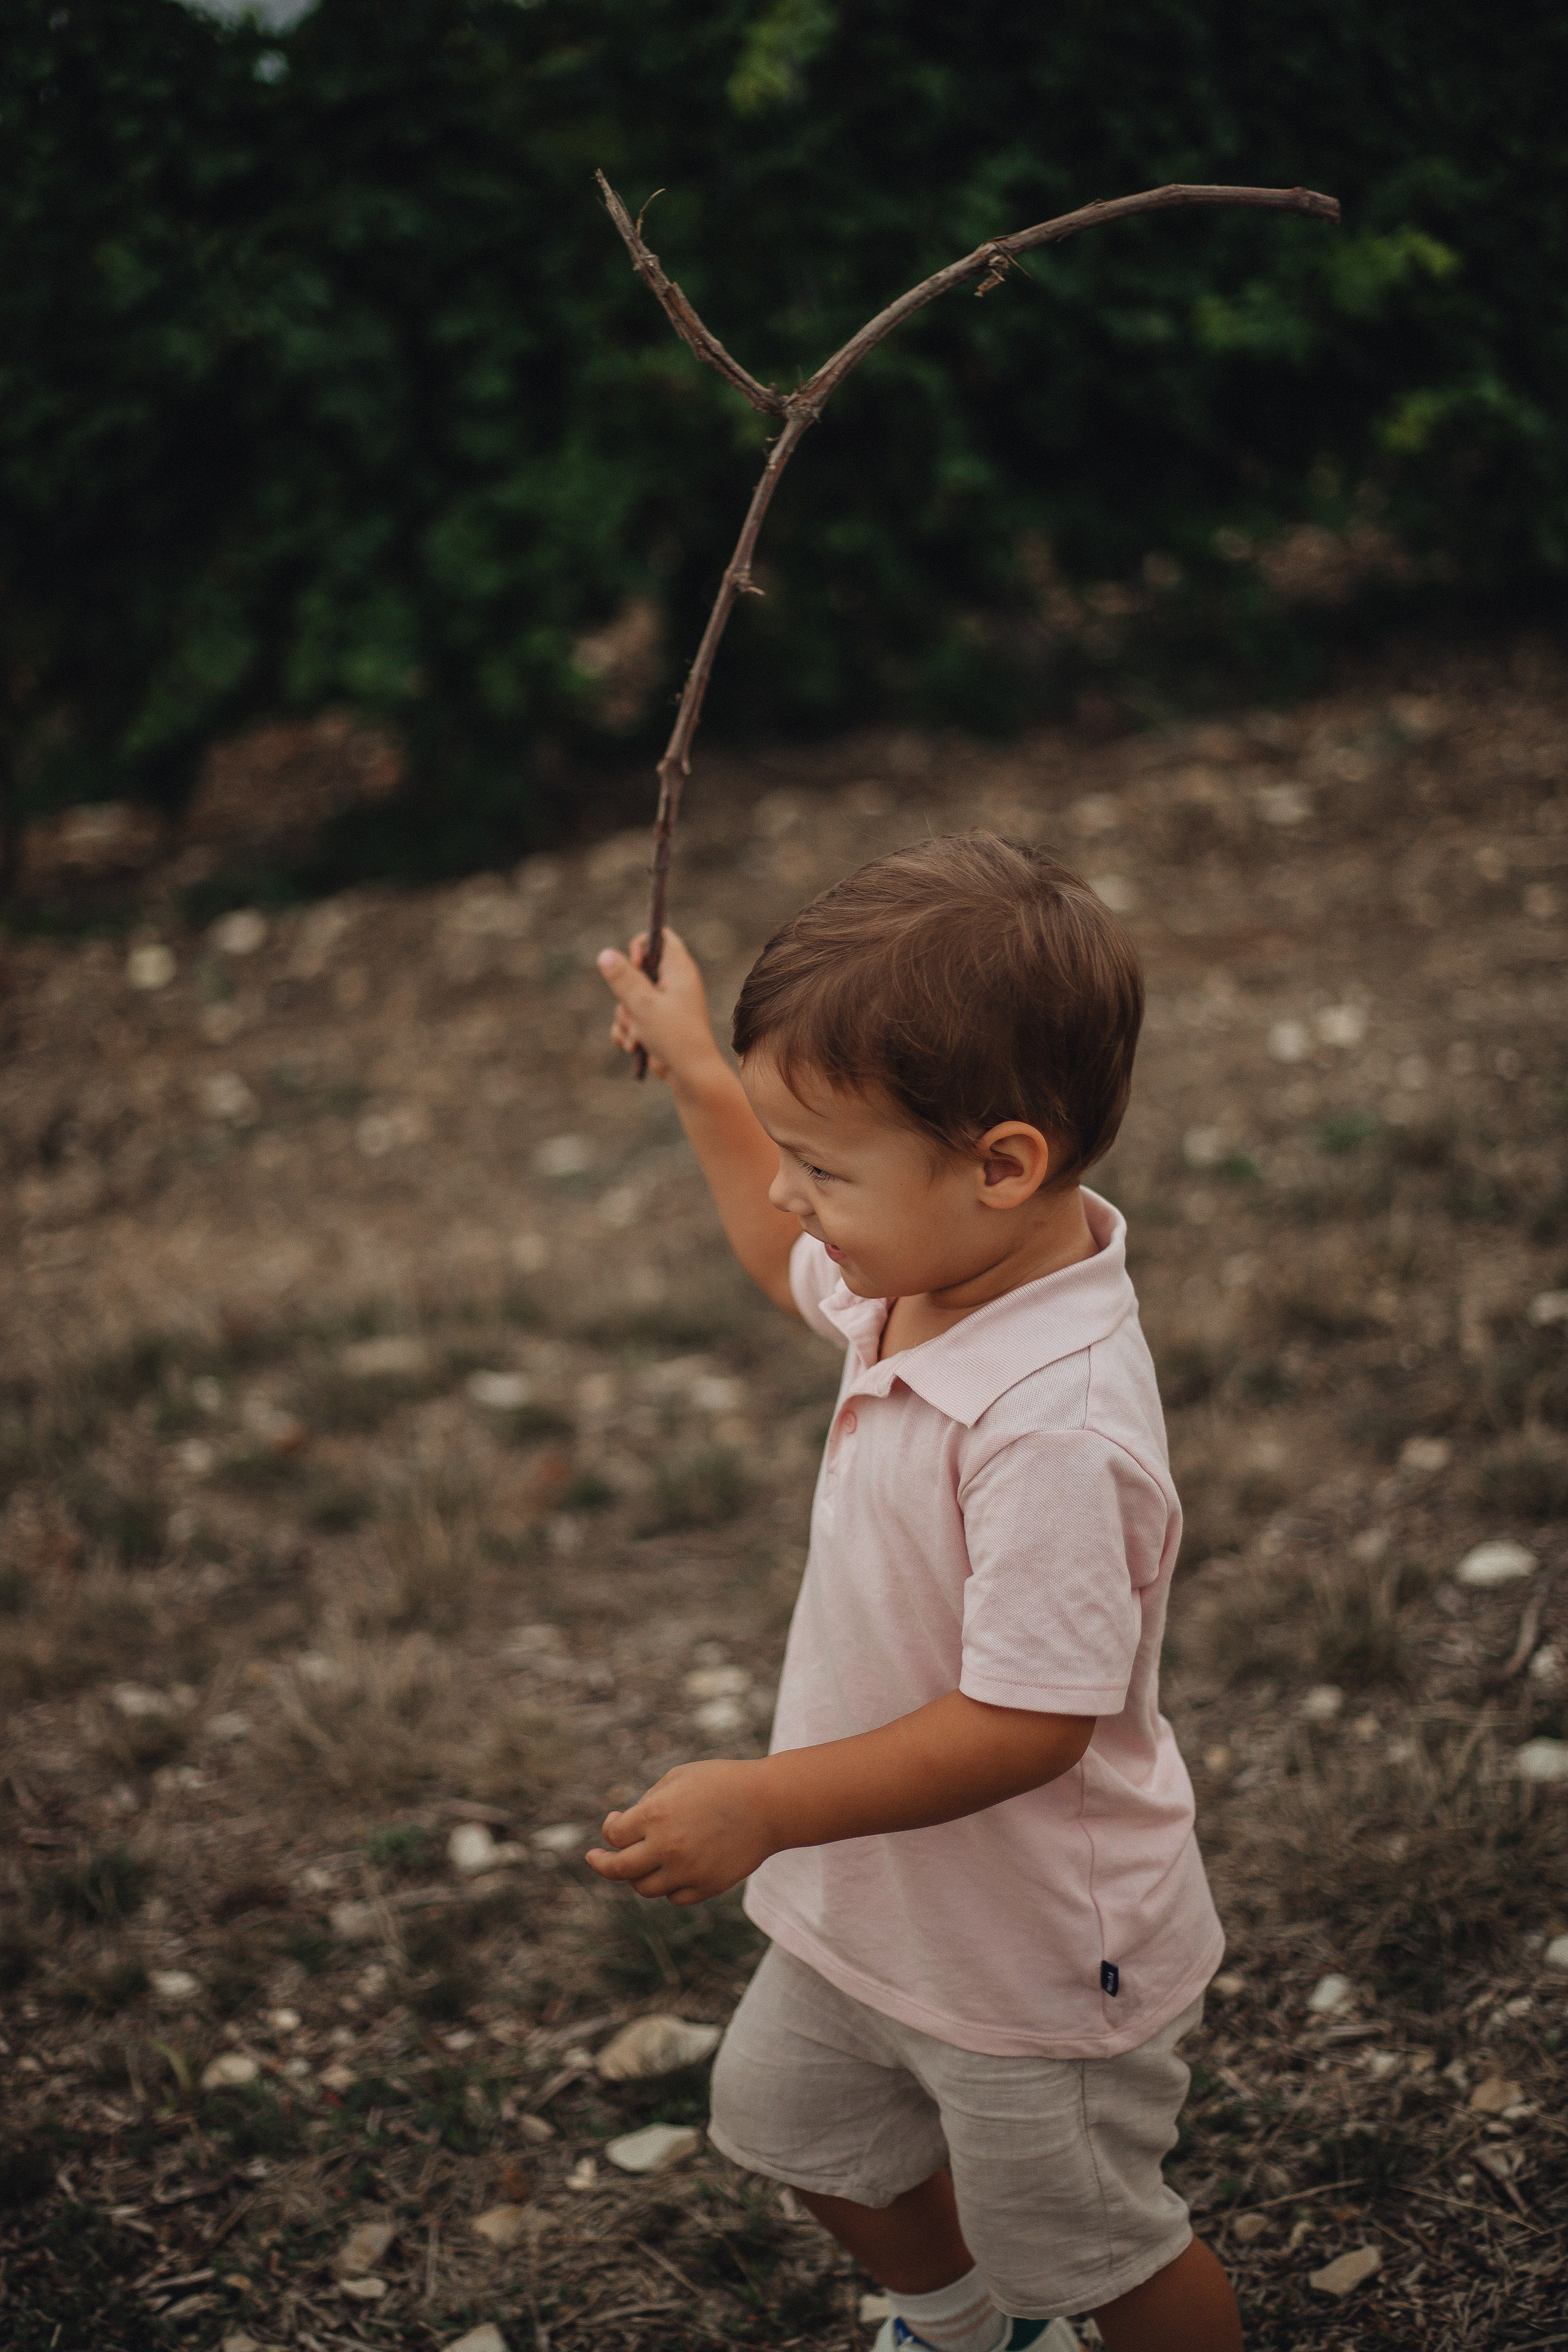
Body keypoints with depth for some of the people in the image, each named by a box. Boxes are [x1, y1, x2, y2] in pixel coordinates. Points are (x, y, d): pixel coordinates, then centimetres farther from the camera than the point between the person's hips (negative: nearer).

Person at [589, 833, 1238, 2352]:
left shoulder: (1057, 1430, -39)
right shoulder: (935, 1268, -10)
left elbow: (1026, 1727, -36)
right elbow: (793, 1267, 15)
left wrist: (764, 1804, -34)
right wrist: (700, 1079, 15)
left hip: (1032, 1957, -9)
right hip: (873, 1903, 9)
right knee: (799, 2118, 31)